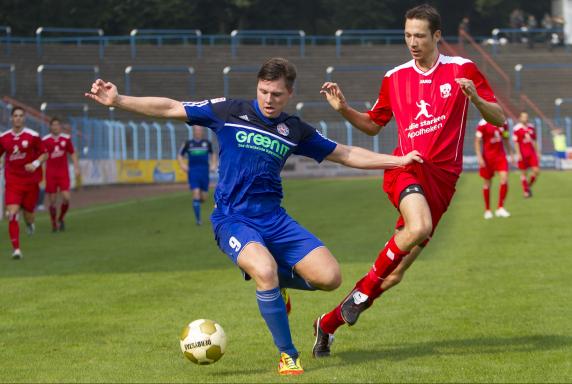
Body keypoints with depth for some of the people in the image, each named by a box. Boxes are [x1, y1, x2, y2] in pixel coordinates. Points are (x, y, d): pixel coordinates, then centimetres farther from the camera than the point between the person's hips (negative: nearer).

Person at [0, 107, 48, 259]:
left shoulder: (33, 136, -5)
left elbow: (44, 154, 1)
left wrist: (35, 164, -17)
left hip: (30, 181, 0)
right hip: (12, 182, 0)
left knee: (28, 215, 7)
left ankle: (30, 223, 48)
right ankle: (16, 249, -14)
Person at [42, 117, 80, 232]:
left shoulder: (66, 138, 3)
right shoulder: (45, 140, -4)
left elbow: (72, 153, 12)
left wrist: (76, 168, 4)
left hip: (63, 172, 1)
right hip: (50, 173, -1)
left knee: (66, 197, -11)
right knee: (52, 200, -1)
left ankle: (61, 218, 14)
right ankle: (54, 224, 13)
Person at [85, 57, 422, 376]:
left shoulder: (296, 130, 9)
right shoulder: (229, 112, 0)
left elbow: (346, 155, 17)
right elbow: (170, 108, 1)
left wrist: (399, 160, 14)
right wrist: (117, 100, -7)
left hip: (274, 218, 4)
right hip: (233, 219, -4)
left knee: (329, 276, -13)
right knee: (264, 268, -34)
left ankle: (276, 283, 19)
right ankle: (288, 355, -16)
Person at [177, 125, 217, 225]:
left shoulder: (207, 143, 8)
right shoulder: (188, 143, 5)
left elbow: (212, 154, 24)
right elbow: (180, 156, 14)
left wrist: (213, 164, 9)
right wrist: (182, 165, -3)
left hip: (204, 172, 2)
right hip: (193, 171, -2)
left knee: (203, 198, 3)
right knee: (196, 193, -16)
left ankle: (197, 202, 40)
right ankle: (197, 218, -9)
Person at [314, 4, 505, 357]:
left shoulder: (462, 69, 5)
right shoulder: (395, 78, 11)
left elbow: (499, 119, 3)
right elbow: (373, 125, 22)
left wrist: (475, 98, -17)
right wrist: (344, 109, 3)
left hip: (443, 178, 1)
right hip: (407, 167, -1)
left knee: (395, 273, 1)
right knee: (419, 227, -36)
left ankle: (328, 323, 15)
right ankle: (363, 290, -16)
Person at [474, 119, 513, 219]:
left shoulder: (503, 124, 6)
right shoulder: (483, 124, -10)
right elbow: (477, 141, -8)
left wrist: (511, 154, 13)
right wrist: (479, 157, -15)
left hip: (500, 156, 4)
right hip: (487, 157, -3)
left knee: (504, 179, -13)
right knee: (487, 183, 6)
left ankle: (500, 208, -3)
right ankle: (487, 210, 20)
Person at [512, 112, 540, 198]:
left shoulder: (531, 127, 10)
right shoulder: (517, 129, -8)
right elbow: (516, 142, -9)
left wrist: (537, 152, 17)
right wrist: (518, 154, -14)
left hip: (532, 153, 5)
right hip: (522, 154, -5)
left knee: (536, 170, -4)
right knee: (523, 173, 3)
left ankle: (529, 186, 17)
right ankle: (525, 191, 11)